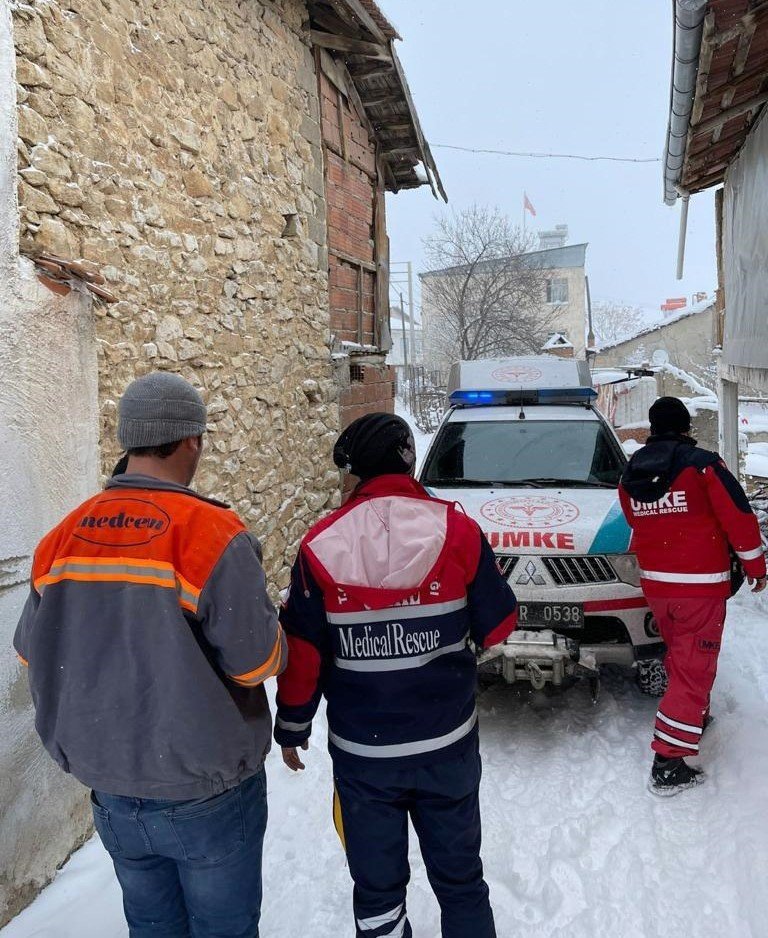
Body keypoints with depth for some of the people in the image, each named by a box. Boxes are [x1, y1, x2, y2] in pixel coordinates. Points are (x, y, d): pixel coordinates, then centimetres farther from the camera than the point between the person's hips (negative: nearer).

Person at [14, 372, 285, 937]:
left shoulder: (63, 536, -4)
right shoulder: (213, 533, -22)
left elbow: (33, 652, 5)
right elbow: (258, 663, -21)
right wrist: (270, 631, 0)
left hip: (111, 788, 5)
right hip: (204, 792, -5)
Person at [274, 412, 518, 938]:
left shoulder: (322, 545, -12)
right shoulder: (456, 529, -12)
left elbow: (302, 652, -7)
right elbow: (497, 626, -5)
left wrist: (292, 726, 8)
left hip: (360, 751, 0)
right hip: (447, 744, 1)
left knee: (376, 885, 19)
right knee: (459, 877, 20)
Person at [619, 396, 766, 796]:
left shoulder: (630, 475, 5)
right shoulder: (702, 464, -12)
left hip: (654, 581, 6)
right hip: (701, 584, -6)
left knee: (680, 656, 26)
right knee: (694, 668, -1)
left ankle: (695, 716, 45)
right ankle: (668, 763, -1)